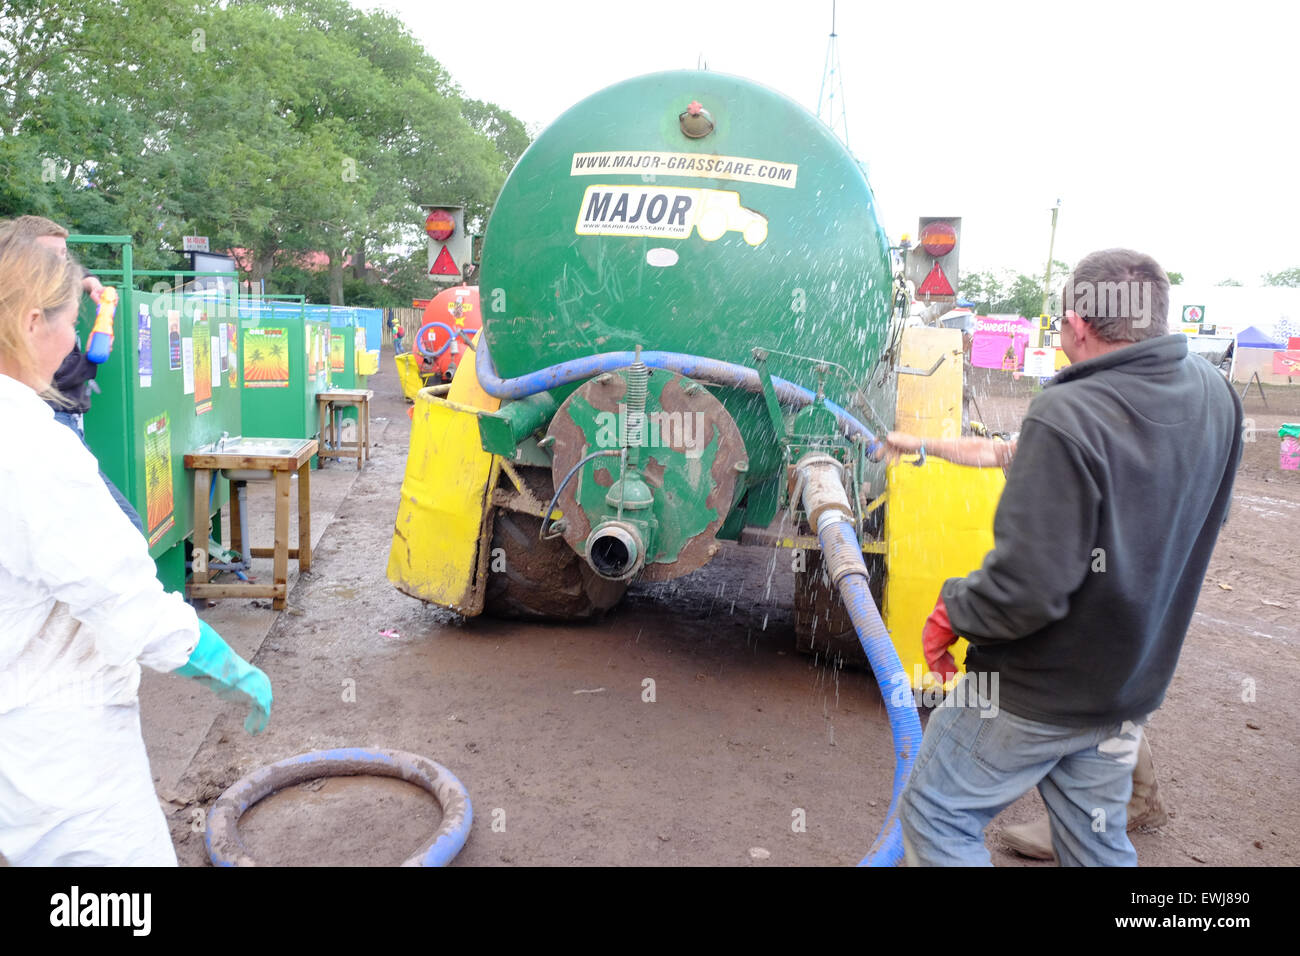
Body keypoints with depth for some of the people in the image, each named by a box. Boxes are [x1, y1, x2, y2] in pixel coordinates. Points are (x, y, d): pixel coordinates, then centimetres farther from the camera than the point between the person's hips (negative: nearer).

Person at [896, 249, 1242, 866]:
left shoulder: (1067, 419, -29)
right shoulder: (1214, 398, -3)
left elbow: (1026, 589, -31)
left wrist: (954, 610, -12)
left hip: (1033, 694, -7)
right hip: (1131, 687, 8)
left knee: (937, 818, 11)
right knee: (1097, 843, 23)